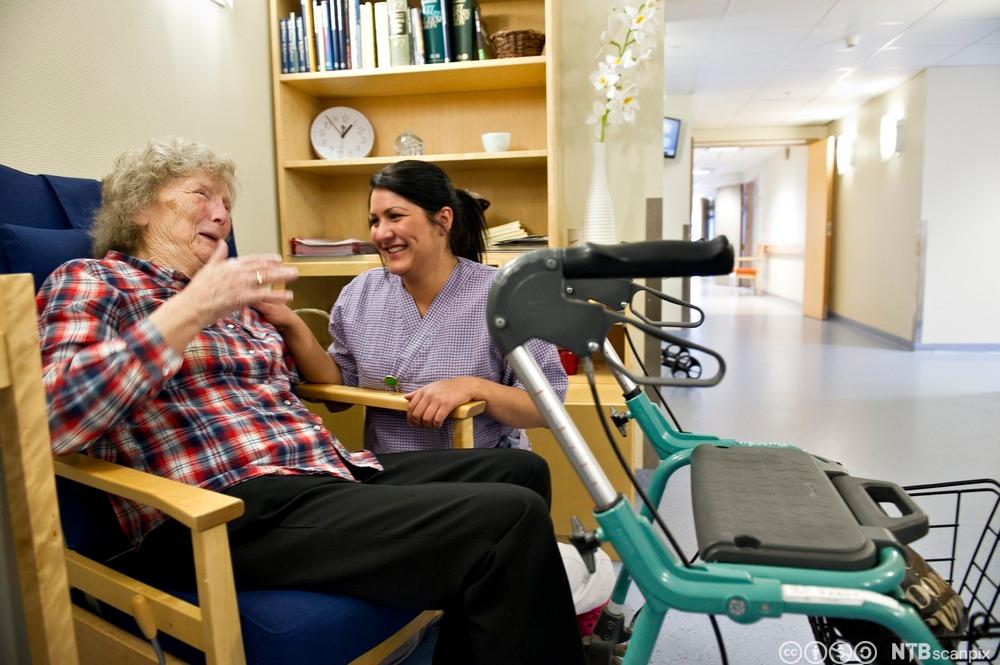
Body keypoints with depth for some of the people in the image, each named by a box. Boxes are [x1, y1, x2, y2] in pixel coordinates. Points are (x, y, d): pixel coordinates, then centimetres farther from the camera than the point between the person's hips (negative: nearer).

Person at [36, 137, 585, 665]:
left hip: (330, 469, 9)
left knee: (520, 471, 9)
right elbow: (55, 414, -16)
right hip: (235, 508, -8)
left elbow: (326, 383, 29)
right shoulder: (91, 281, 4)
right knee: (512, 520, -25)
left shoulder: (232, 299, 23)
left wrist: (284, 317, 13)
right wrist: (190, 310, -19)